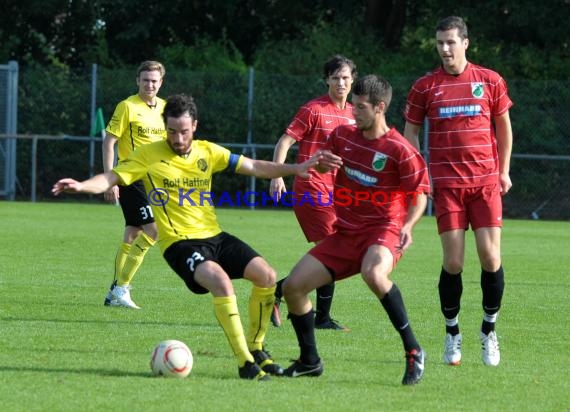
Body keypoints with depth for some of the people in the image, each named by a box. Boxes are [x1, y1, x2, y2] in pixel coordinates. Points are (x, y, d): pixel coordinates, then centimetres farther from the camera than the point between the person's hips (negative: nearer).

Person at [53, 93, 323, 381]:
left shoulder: (207, 152, 8)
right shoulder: (149, 155, -5)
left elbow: (255, 167, 12)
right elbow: (111, 179, -10)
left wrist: (295, 169, 4)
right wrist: (81, 186, -29)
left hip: (214, 236, 6)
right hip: (179, 242, -6)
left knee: (266, 275, -9)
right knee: (221, 281, -32)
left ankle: (255, 349, 11)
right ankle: (245, 362, -27)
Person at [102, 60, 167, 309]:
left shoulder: (164, 108, 10)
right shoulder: (127, 107, -9)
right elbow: (109, 142, -10)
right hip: (131, 176, -7)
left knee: (133, 235, 10)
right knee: (152, 228, -16)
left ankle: (116, 292, 18)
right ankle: (121, 287, -10)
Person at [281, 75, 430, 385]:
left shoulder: (399, 150, -13)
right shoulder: (343, 135, 5)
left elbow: (420, 194, -7)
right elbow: (320, 167, 23)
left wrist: (408, 226, -25)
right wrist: (322, 162, -2)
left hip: (382, 231, -7)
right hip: (345, 232, 7)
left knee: (373, 273, -41)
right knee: (293, 286, -1)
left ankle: (413, 351, -30)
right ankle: (309, 361, 18)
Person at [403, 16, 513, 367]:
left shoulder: (490, 81, 3)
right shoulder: (424, 87, 3)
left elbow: (503, 125, 12)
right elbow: (411, 131, 10)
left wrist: (504, 170, 9)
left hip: (486, 181, 1)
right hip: (446, 183, -1)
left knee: (490, 257, -5)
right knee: (453, 262, -5)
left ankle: (489, 330, 12)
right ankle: (452, 333, 11)